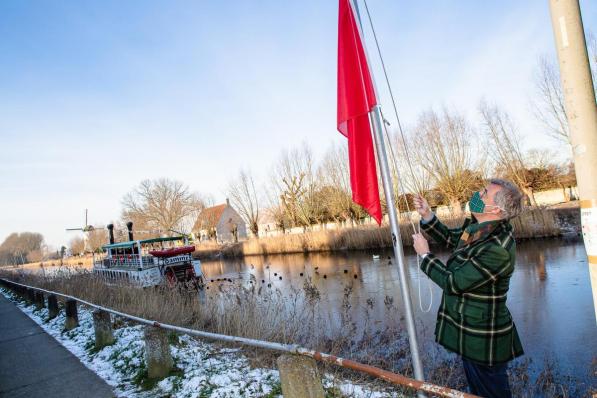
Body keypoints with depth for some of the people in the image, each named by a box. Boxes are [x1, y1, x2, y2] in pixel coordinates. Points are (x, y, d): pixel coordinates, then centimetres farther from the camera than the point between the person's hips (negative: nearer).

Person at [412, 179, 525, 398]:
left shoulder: (498, 249, -32)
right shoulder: (478, 226, -4)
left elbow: (453, 283, -27)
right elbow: (450, 238, 16)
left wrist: (425, 254, -15)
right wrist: (427, 215, 2)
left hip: (484, 340, -9)